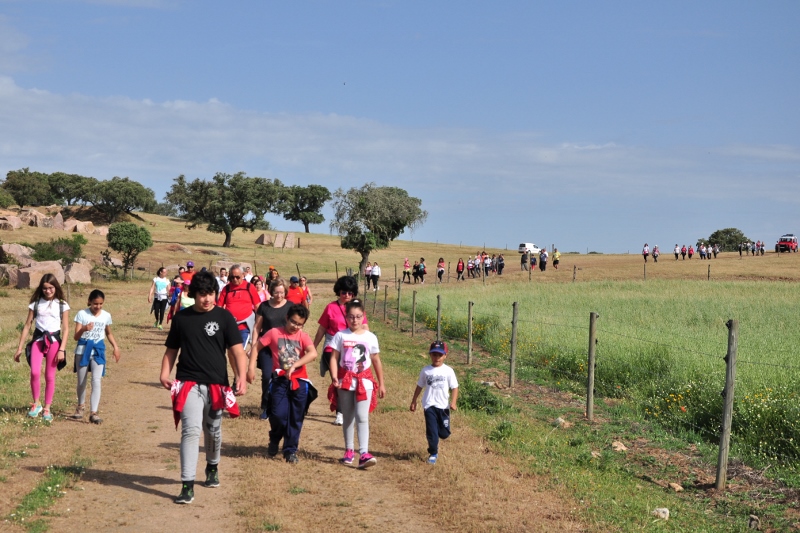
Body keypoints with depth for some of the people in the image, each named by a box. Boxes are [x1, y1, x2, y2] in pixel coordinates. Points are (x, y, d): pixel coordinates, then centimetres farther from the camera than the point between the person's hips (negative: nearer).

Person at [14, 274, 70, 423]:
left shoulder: (62, 305, 3)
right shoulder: (36, 303, 6)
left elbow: (66, 328, 1)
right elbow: (27, 325, 7)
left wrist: (62, 349, -8)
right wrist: (20, 348, 5)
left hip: (54, 340, 0)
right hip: (38, 339, 0)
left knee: (50, 376, 2)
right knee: (35, 372, -19)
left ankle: (47, 409, 13)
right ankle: (36, 403, -1)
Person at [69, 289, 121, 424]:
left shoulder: (106, 316, 2)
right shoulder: (82, 314, -7)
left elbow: (108, 333, 20)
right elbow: (76, 337, -11)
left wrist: (116, 346, 7)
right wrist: (83, 329, -31)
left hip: (98, 350, 1)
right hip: (83, 349, -1)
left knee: (96, 381, -13)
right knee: (81, 382, 13)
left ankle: (93, 413, -13)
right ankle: (81, 406, 37)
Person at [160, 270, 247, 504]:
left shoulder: (224, 316, -1)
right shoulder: (182, 318, 4)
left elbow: (236, 350, -4)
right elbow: (171, 349, 12)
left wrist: (241, 377, -18)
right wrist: (165, 373, -4)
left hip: (216, 384, 1)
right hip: (188, 383, -1)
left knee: (213, 431, 16)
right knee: (191, 430, -15)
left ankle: (212, 467, 43)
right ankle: (187, 485, -16)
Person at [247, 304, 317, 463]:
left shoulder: (303, 336, 0)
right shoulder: (274, 333, 0)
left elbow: (313, 354, -17)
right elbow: (256, 346, 6)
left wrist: (294, 365, -27)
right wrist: (251, 367, -4)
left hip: (299, 382, 1)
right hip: (280, 381, -1)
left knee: (296, 419, 5)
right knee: (279, 415, -10)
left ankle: (290, 450, 19)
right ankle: (274, 440, 21)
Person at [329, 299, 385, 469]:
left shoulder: (370, 337, 2)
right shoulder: (340, 336, -1)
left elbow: (376, 361, 9)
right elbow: (334, 358, -3)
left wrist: (381, 384, 11)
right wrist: (334, 377, -18)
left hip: (364, 380, -1)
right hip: (345, 380, 1)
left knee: (362, 417, -12)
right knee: (347, 417, 12)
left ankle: (364, 453, -18)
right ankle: (349, 451, 24)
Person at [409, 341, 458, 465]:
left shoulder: (448, 371, -2)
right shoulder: (426, 371, 3)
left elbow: (454, 387, -2)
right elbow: (420, 386, 12)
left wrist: (453, 402, -16)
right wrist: (414, 401, 13)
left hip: (443, 406, 0)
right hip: (429, 405, 0)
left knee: (444, 433, 6)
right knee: (432, 430, -6)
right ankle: (433, 454, 6)